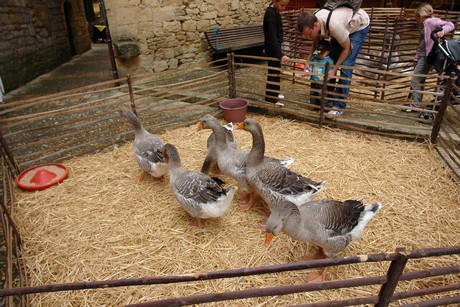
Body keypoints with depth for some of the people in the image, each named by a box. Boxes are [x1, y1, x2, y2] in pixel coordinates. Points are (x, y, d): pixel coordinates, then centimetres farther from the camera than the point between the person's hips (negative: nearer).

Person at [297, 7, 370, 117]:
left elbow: (346, 48, -27)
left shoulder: (334, 25, -43)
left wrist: (334, 70, -26)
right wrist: (308, 60, -17)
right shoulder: (311, 22, -23)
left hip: (359, 25, -7)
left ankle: (339, 106, -9)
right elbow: (316, 43, -3)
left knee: (346, 66, -16)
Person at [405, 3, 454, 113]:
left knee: (415, 80, -10)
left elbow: (450, 25, -13)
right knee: (420, 81, 14)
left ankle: (415, 105, -7)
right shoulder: (425, 25, 19)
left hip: (427, 57, -10)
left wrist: (442, 31, -30)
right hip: (423, 57, 10)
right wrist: (416, 58, 19)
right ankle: (417, 102, 22)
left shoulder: (431, 21, -7)